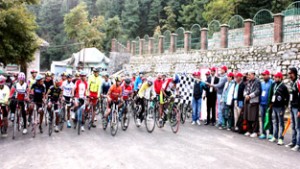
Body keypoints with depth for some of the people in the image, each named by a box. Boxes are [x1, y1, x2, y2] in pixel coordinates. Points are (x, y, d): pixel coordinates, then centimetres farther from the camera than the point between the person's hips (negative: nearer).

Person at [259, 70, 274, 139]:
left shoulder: (271, 83, -8)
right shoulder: (262, 83, 14)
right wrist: (259, 101, 13)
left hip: (268, 104, -6)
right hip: (262, 103, 7)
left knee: (269, 118, 0)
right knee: (263, 119, 9)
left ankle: (271, 133, 8)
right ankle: (263, 133, 16)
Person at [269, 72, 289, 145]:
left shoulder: (283, 86, -9)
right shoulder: (273, 85, 10)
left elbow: (287, 97, -10)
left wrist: (285, 106, -12)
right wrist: (271, 103, 15)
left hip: (280, 107, -7)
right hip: (274, 106, 7)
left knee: (281, 123, -2)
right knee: (275, 122, 14)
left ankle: (280, 139, 1)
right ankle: (275, 137, 23)